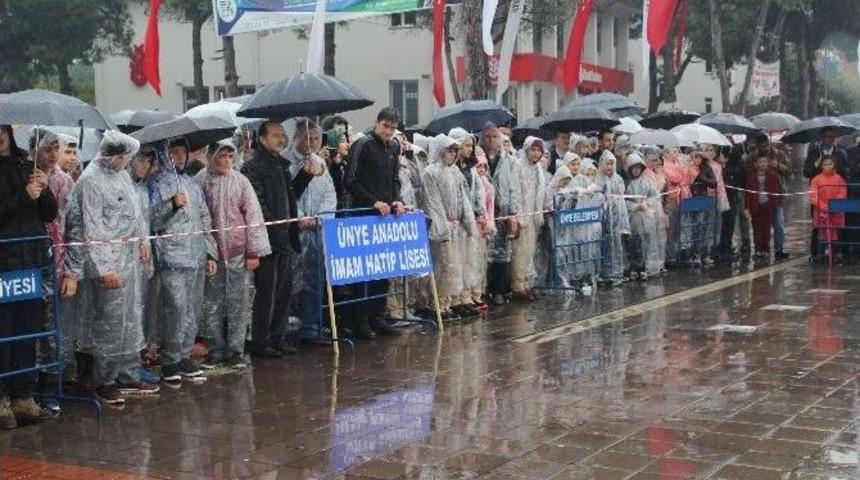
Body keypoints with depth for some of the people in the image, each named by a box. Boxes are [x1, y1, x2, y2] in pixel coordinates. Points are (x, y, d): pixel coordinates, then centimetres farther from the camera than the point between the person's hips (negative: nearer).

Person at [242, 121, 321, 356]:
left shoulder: (281, 165, 19)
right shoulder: (253, 167, -10)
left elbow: (291, 195, 25)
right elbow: (256, 204, -17)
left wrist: (305, 175, 12)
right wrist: (275, 227, -19)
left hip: (284, 239, 9)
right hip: (267, 240, -9)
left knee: (284, 291, 12)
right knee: (266, 292, -4)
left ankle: (278, 339, 20)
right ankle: (260, 343, 3)